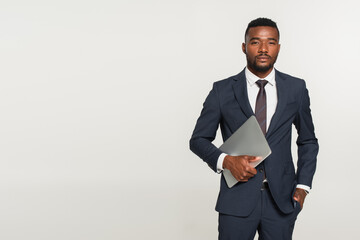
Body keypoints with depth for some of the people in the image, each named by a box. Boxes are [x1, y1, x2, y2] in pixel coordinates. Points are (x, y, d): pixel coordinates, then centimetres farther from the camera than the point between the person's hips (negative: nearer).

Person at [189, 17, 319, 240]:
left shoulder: (296, 88, 4)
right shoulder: (222, 90, -1)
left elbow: (308, 141, 13)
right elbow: (198, 139, 4)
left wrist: (303, 186, 2)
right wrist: (225, 161, -14)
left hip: (282, 199, 2)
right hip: (237, 199, -1)